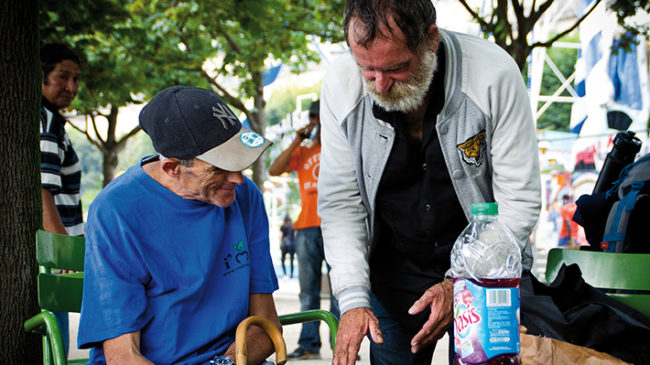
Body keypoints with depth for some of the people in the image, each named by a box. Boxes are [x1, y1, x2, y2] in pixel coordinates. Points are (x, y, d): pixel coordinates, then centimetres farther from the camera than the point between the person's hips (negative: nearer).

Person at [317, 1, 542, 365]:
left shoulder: (495, 75, -23)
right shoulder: (340, 83, -15)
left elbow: (519, 200, -16)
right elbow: (340, 200, -9)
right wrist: (353, 298, -19)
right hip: (394, 273, 2)